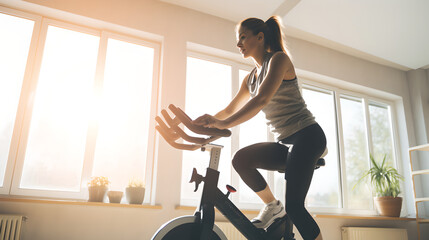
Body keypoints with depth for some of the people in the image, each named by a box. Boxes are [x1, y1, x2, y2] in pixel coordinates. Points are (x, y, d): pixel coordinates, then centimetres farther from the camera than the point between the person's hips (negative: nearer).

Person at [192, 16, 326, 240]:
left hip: (307, 135, -7)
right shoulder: (250, 78, 15)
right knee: (241, 158, -15)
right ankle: (272, 206, 4)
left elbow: (262, 99, -25)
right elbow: (230, 110, 20)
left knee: (293, 206, -18)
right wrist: (204, 124, 8)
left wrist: (224, 123, -35)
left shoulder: (279, 59, -9)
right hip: (285, 143, 7)